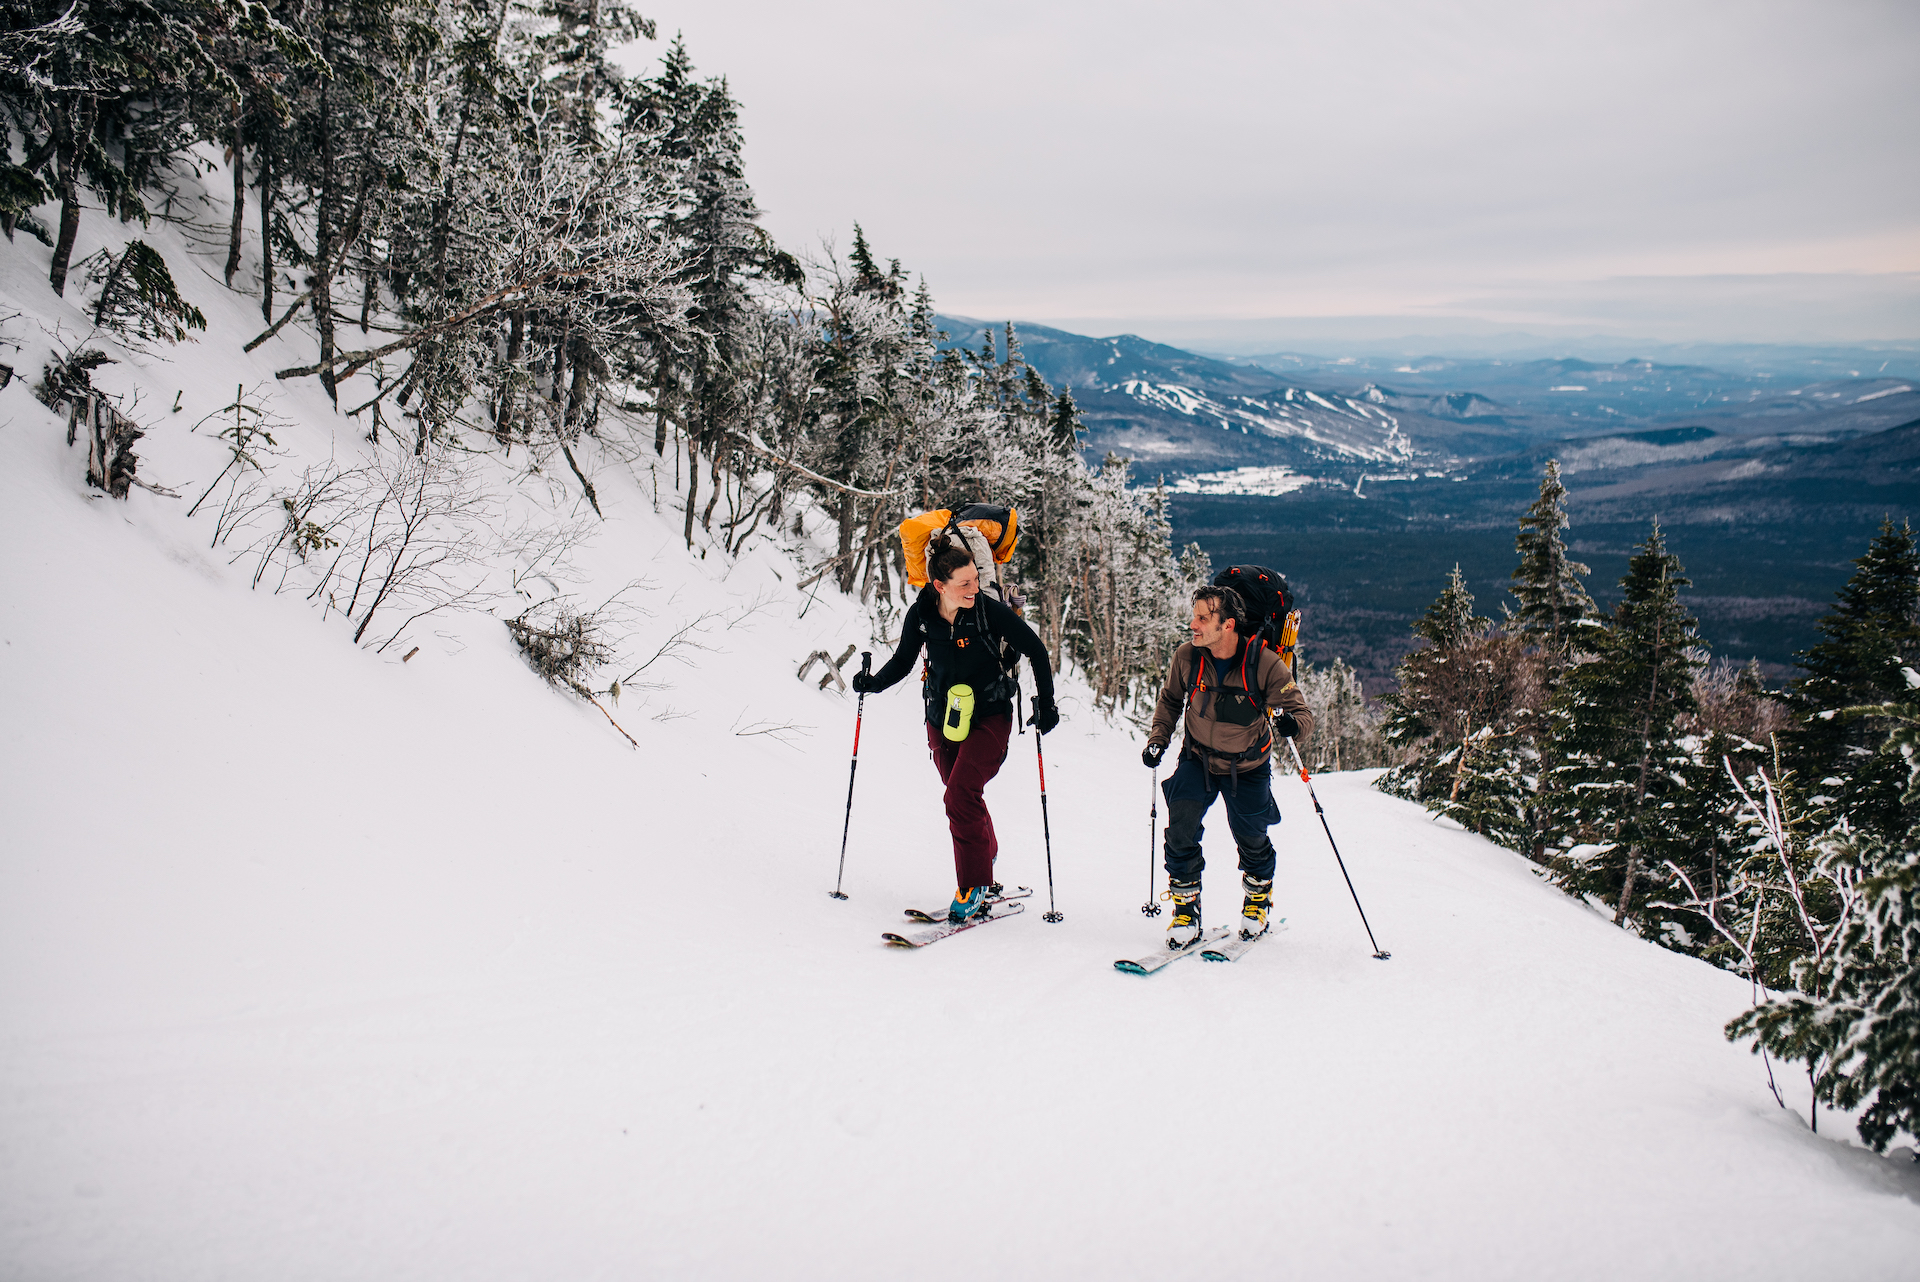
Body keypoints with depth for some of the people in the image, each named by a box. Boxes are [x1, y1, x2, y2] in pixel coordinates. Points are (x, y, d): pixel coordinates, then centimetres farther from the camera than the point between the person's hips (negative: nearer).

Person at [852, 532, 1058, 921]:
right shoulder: (921, 615, -10)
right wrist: (873, 683, -12)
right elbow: (902, 661, 5)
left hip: (989, 717, -4)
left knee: (961, 796, -18)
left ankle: (974, 885, -6)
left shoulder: (989, 611, -19)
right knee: (963, 799, 14)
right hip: (943, 719, 4)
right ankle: (987, 859, 39)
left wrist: (1046, 704, -11)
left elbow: (1036, 651, -9)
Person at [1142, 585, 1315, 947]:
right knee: (1180, 828, -17)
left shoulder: (1265, 664, -25)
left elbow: (1303, 715, -19)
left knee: (1251, 839, 9)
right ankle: (1185, 909, 1)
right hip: (1198, 760, 1)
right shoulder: (1187, 657, -18)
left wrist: (1290, 723, -41)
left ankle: (1258, 898, 40)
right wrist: (1158, 738, -8)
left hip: (1248, 768, -1)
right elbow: (1170, 700, 4)